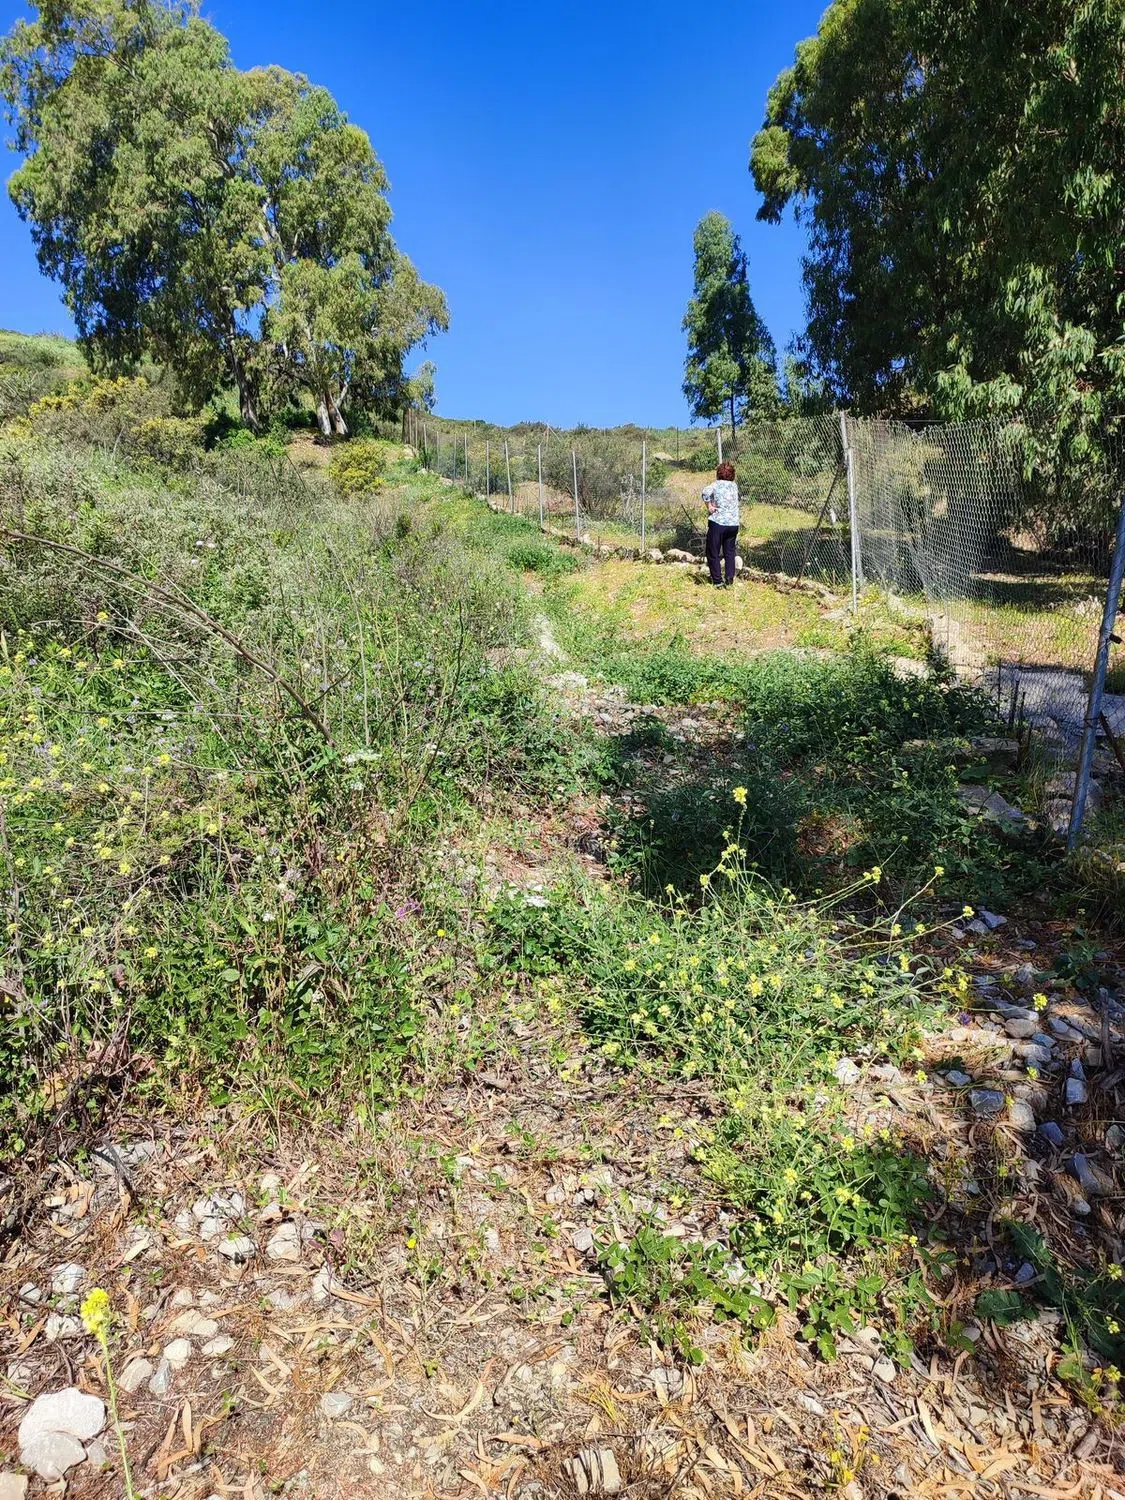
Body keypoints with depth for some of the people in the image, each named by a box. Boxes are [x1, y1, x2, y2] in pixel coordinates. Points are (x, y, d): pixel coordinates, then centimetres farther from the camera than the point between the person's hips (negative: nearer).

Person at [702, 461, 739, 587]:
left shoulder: (717, 485, -5)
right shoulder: (734, 486, 11)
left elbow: (706, 492, -25)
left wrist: (709, 507, -13)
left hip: (717, 523, -5)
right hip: (733, 524, 5)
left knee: (713, 553, 6)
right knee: (729, 552, 14)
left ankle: (718, 581, 5)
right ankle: (729, 580, 10)